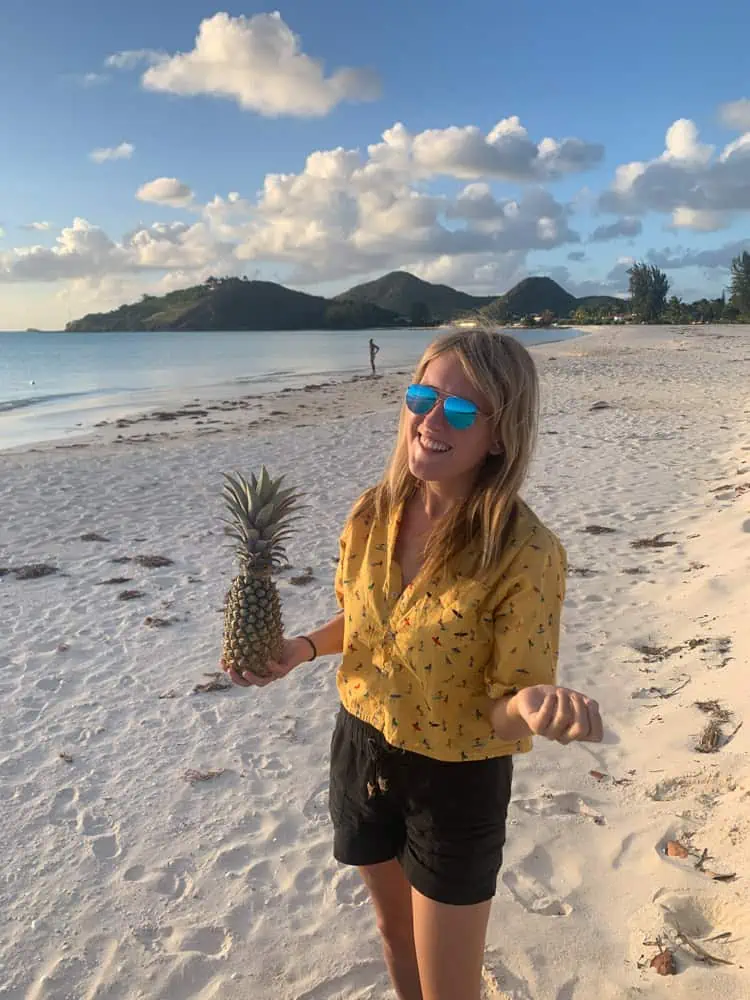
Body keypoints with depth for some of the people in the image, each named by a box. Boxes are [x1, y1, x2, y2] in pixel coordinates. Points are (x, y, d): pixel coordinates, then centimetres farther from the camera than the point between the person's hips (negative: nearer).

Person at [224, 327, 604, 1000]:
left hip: (457, 783, -4)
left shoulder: (526, 555, -26)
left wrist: (532, 705, -40)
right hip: (362, 751, 5)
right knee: (394, 930, 30)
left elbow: (507, 707, -18)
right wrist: (305, 647, -10)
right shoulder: (373, 515, -11)